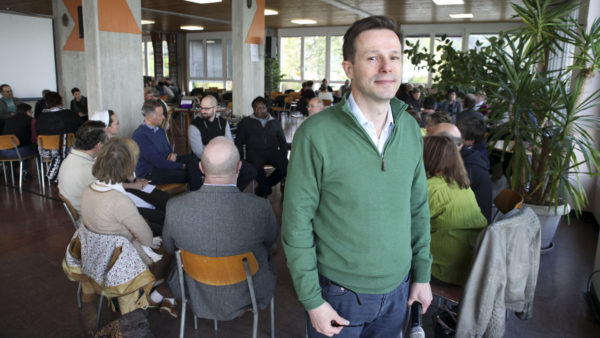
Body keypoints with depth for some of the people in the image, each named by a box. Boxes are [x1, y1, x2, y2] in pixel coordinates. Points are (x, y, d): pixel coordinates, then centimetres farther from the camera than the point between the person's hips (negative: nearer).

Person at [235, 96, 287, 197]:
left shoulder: (275, 122, 24)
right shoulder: (245, 122, 18)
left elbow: (282, 141, 23)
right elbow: (239, 141, 14)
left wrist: (284, 155, 4)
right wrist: (240, 157, -3)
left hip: (272, 151, 2)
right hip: (254, 151, -2)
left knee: (285, 165, -28)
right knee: (256, 167, -37)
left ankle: (263, 187, -6)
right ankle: (267, 188, -7)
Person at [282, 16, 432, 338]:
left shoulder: (410, 129, -2)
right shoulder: (315, 134, -19)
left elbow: (418, 206, 6)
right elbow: (297, 224, -15)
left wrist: (422, 274, 7)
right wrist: (312, 301, -12)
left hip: (398, 290, 5)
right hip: (339, 293, -4)